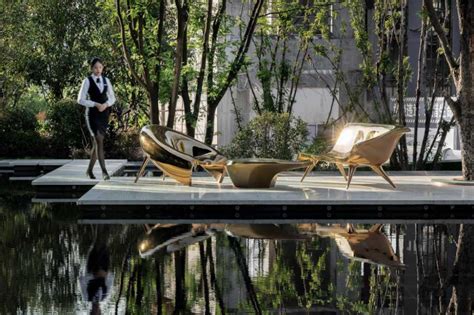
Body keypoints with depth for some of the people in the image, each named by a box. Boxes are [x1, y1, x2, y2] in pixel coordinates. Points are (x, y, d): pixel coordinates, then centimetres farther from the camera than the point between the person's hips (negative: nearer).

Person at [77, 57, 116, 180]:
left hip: (104, 114, 5)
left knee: (96, 143, 8)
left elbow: (112, 98, 13)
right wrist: (95, 104, -17)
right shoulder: (87, 81, -4)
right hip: (92, 114, -5)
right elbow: (80, 99, -7)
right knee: (99, 141, -16)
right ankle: (104, 171, -21)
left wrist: (106, 104, -9)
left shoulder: (106, 80, 9)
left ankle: (89, 170, 21)